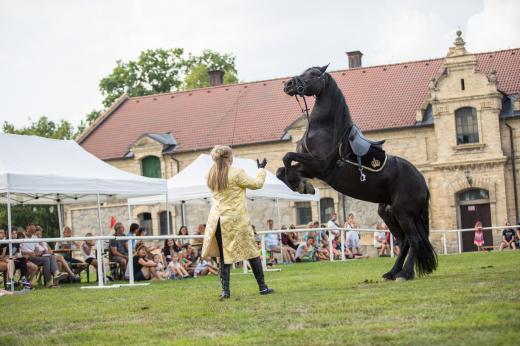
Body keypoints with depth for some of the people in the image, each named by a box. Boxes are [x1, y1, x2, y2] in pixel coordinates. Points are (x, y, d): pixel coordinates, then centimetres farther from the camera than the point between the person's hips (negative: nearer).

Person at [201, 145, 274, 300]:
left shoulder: (211, 176, 5)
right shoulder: (237, 173, -11)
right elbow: (257, 183, -3)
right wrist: (261, 169, 14)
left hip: (217, 220, 5)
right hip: (236, 220, -4)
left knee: (224, 256, 8)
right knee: (251, 252, 7)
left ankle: (225, 290, 1)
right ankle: (262, 287, 13)